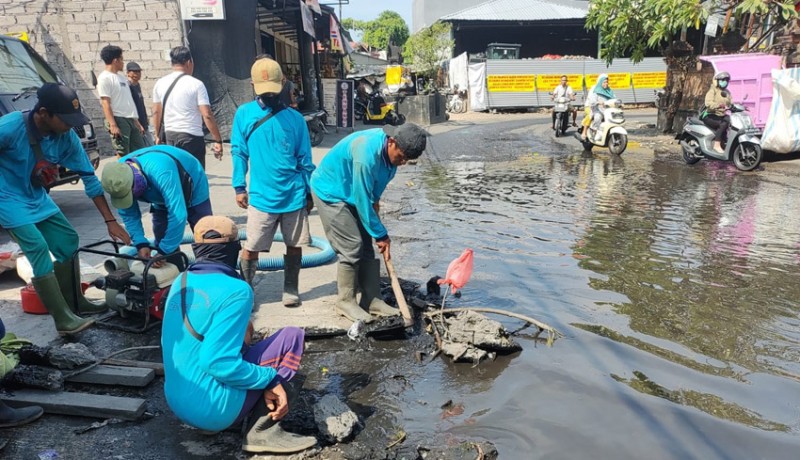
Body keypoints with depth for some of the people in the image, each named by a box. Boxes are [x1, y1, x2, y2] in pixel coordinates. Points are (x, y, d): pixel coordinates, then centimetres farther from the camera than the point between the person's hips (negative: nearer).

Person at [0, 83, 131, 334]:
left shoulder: (66, 137, -13)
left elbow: (89, 178, -7)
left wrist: (110, 220, -8)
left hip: (37, 197, 6)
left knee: (68, 241, 6)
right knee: (38, 248, -17)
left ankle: (75, 302, 22)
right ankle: (64, 320, -13)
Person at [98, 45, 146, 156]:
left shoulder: (122, 78, 19)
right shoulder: (104, 78, -5)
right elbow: (105, 103, -12)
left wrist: (137, 122, 18)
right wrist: (112, 124, -21)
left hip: (130, 120, 8)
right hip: (118, 119, -8)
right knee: (123, 155, -8)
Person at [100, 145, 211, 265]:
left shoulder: (160, 172, -45)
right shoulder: (119, 176, -24)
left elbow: (177, 214, -46)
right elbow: (128, 214, -12)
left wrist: (164, 251, -38)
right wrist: (141, 244, -24)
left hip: (194, 192, -5)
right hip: (162, 200, 6)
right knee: (162, 244, 4)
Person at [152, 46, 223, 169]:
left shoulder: (160, 84, 7)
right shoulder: (196, 84, -9)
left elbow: (156, 112, 14)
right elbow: (207, 115, -14)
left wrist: (158, 136, 25)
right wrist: (218, 140, -11)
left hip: (169, 136, 6)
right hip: (192, 137, -5)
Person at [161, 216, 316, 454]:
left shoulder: (181, 283, 6)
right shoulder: (235, 290, -19)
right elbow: (218, 363, -26)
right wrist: (271, 378, -15)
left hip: (177, 403, 8)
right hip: (211, 409, -8)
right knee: (292, 337, -3)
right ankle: (263, 431, -6)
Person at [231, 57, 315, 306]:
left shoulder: (295, 118, 3)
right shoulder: (243, 114, 2)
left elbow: (304, 159, 6)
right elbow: (238, 153, 3)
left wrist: (309, 192, 7)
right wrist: (239, 187, -1)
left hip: (295, 195, 1)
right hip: (261, 196, -1)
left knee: (294, 245, 9)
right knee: (251, 247, 1)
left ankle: (291, 289, 25)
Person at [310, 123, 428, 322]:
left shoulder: (390, 150, -10)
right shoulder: (367, 153, -36)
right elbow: (362, 200, -29)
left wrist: (375, 200, 8)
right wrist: (381, 235, -21)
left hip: (353, 192, 8)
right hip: (329, 192, -8)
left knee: (366, 246, 4)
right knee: (352, 246, -13)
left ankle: (372, 299, 10)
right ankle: (346, 301, 2)